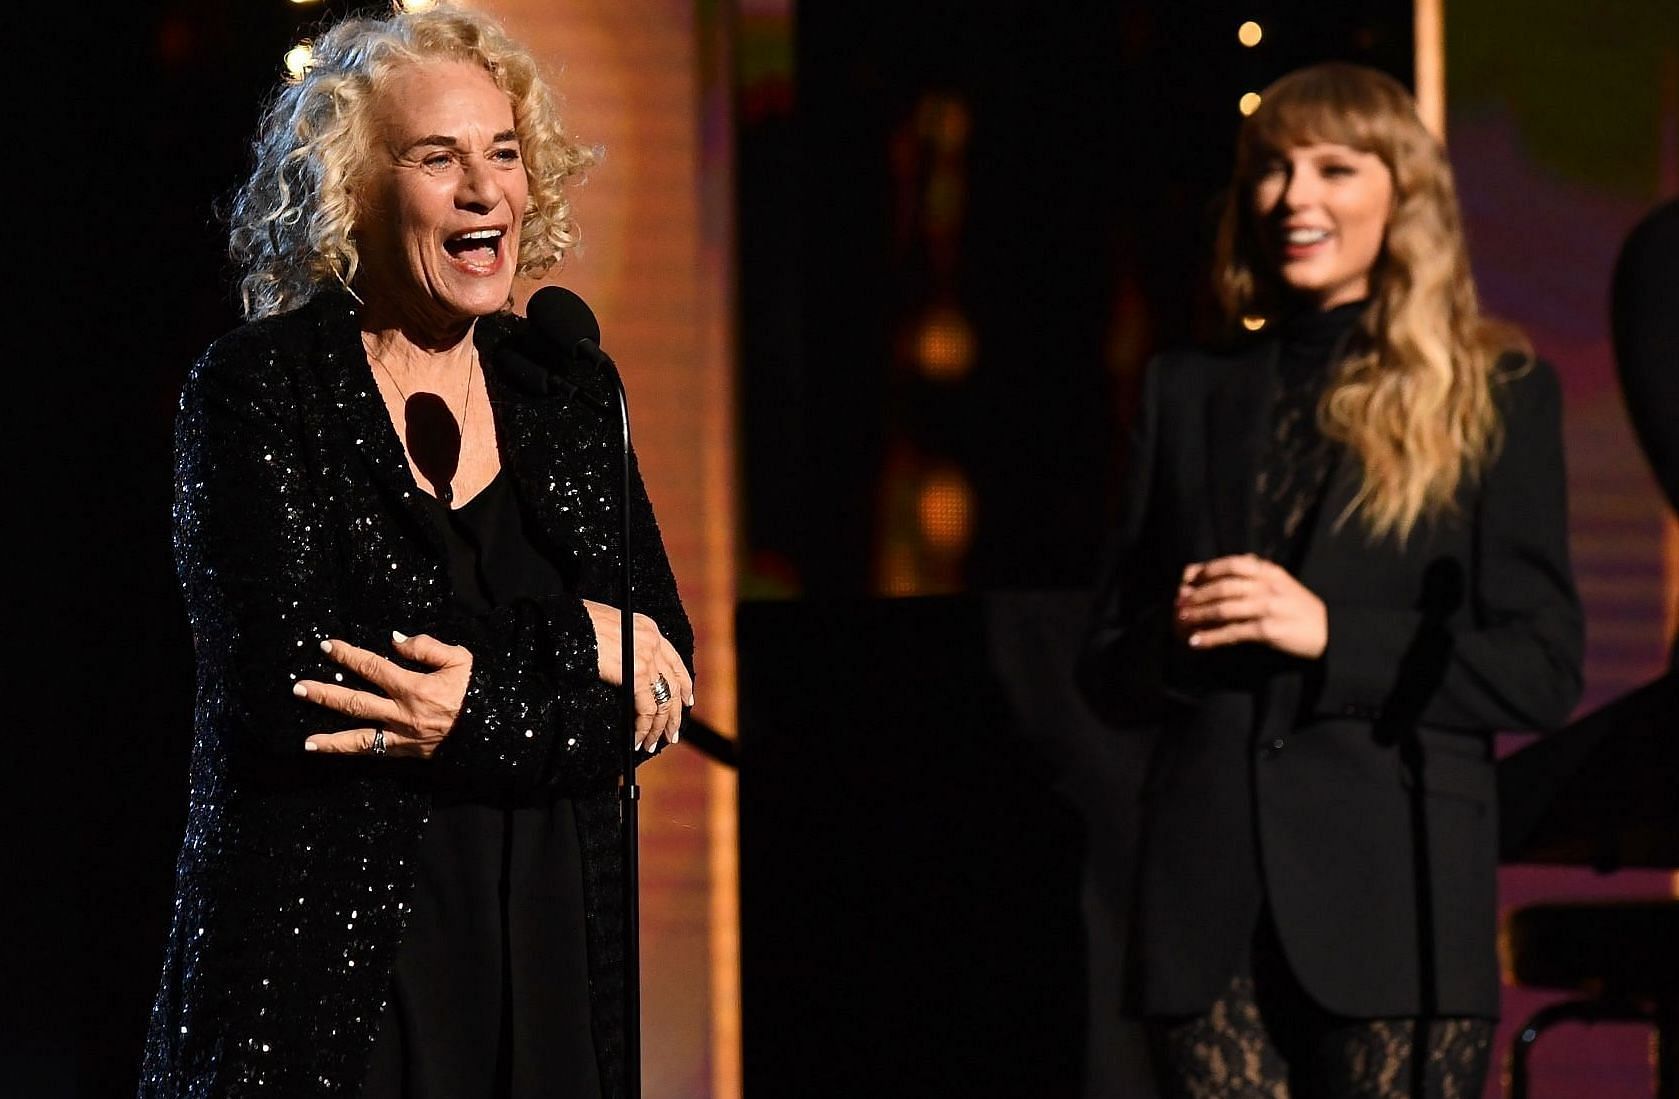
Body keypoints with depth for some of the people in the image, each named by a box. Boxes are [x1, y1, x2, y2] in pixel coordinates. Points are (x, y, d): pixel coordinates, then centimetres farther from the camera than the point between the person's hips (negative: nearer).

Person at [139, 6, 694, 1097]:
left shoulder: (564, 388, 10)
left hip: (554, 960, 4)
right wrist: (567, 649, -12)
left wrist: (479, 719, -15)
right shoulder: (258, 387, -4)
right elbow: (278, 682, -16)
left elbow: (665, 674, 3)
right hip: (324, 963, -4)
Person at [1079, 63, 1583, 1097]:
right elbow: (1106, 668, 18)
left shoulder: (1495, 398, 6)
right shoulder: (1190, 393, 18)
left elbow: (1541, 671, -1)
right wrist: (1171, 640, -5)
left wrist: (1333, 637, -12)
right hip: (1211, 908, 3)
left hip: (1393, 900, -3)